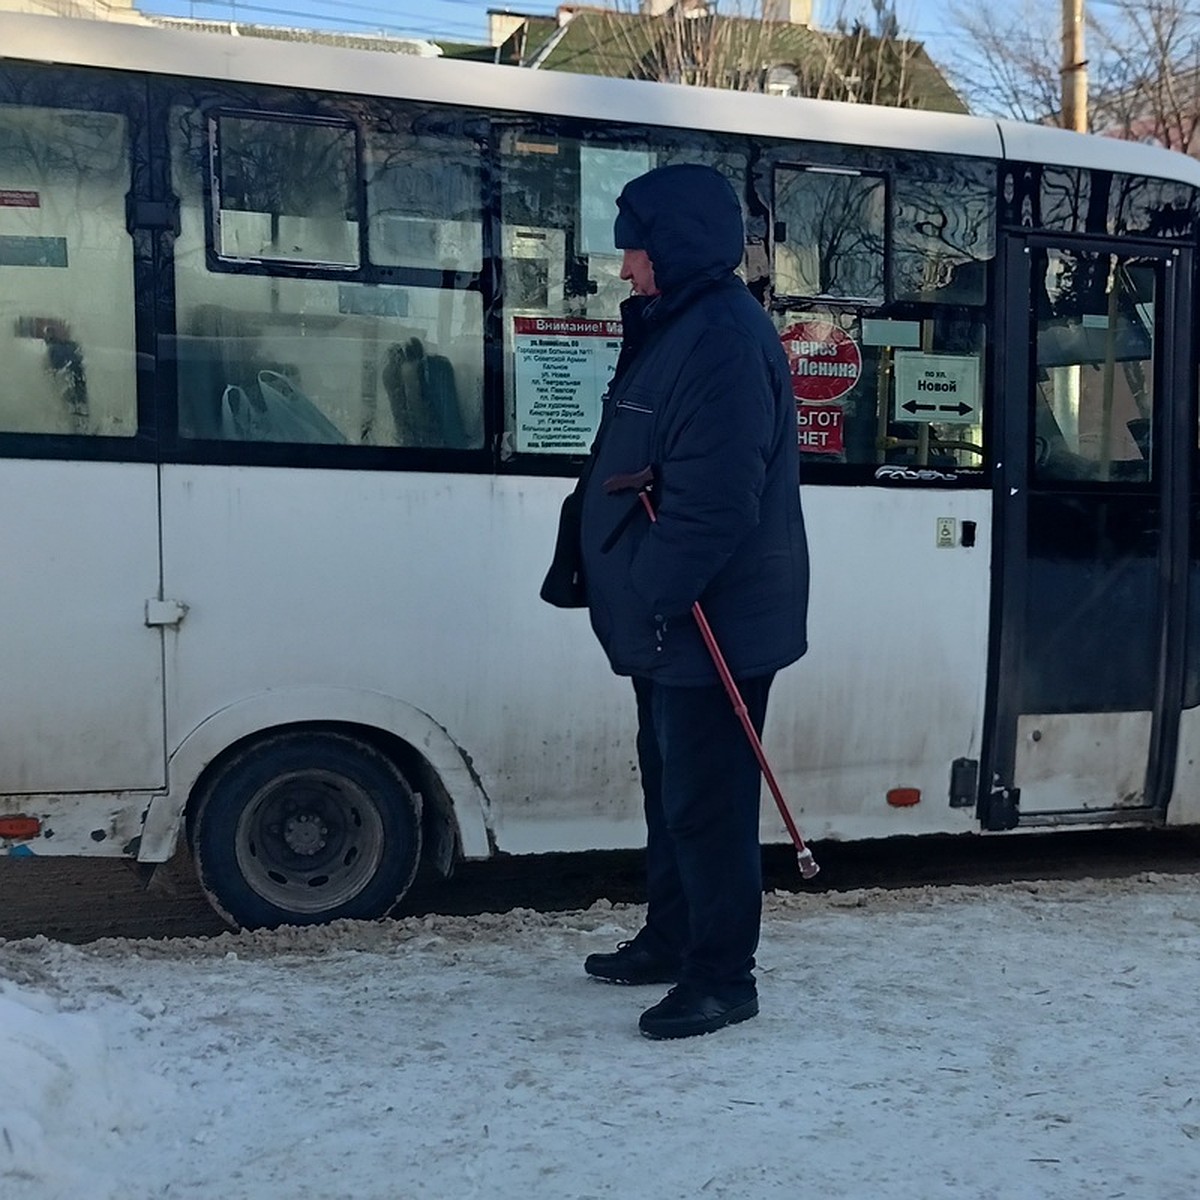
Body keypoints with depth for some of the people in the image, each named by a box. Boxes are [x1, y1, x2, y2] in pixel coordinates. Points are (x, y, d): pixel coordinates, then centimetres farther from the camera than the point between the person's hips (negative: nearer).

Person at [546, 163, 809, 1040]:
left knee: (707, 802, 0)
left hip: (713, 626, -11)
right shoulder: (673, 328, 14)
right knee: (671, 787, 20)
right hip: (670, 621, 11)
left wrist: (653, 595, -23)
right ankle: (671, 940, 36)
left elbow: (715, 504, -27)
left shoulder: (726, 340, -20)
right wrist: (638, 592, 17)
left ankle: (721, 976, 14)